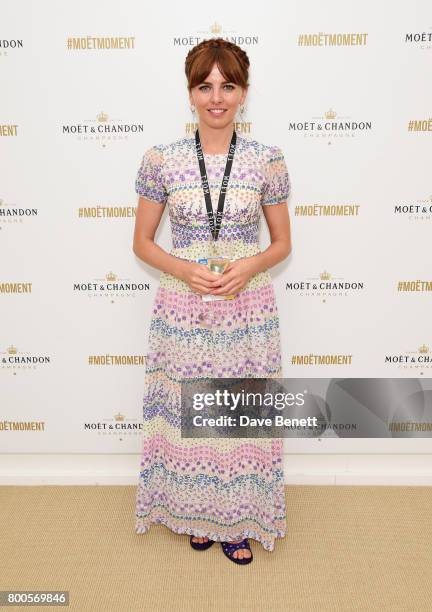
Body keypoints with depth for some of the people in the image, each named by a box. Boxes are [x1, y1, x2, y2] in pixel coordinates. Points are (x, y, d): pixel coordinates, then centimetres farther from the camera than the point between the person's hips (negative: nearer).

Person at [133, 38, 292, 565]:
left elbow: (282, 244, 5)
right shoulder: (161, 160, -2)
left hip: (248, 311, 0)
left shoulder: (267, 160, -1)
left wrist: (250, 266, -15)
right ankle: (196, 514, 40)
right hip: (181, 310, 0)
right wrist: (183, 270, -15)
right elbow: (142, 242, 3)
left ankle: (237, 520, 37)